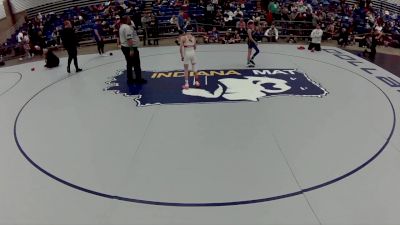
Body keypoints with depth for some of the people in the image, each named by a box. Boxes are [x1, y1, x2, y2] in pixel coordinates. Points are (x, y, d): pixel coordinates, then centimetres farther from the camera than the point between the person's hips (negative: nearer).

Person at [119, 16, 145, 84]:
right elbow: (129, 39, -27)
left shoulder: (122, 27, 14)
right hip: (130, 48, -10)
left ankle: (130, 79, 19)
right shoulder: (127, 27, -20)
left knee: (129, 64, 14)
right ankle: (138, 79, 6)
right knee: (136, 64, 0)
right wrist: (131, 49, -29)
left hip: (124, 47, 10)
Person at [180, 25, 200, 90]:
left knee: (186, 70, 5)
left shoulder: (183, 37, -8)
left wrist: (182, 56, -5)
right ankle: (197, 82, 21)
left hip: (186, 53, -3)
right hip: (193, 52, 3)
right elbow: (195, 47, 11)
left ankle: (186, 84, 7)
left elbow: (181, 48, -12)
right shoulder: (193, 37, 3)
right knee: (194, 68, 14)